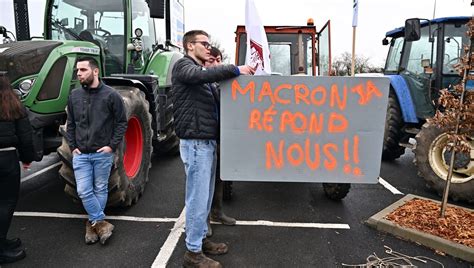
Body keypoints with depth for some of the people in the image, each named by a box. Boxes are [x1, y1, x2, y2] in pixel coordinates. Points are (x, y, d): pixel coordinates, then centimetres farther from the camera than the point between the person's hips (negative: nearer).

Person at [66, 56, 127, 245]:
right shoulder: (74, 95, 5)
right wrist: (72, 146, 3)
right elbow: (70, 124, 13)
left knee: (100, 190, 9)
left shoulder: (110, 95, -8)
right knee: (84, 191, -3)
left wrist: (112, 146, -10)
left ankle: (94, 223, 26)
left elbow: (121, 122, -4)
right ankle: (100, 222, 11)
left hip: (103, 153, -3)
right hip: (80, 154, 3)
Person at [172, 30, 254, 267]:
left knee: (205, 196, 16)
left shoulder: (201, 71, 23)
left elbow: (214, 101, 16)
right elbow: (202, 75, -27)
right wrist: (235, 69, -21)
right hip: (195, 142, -9)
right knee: (197, 198, -3)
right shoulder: (183, 65, -4)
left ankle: (201, 239, 30)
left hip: (207, 141, 9)